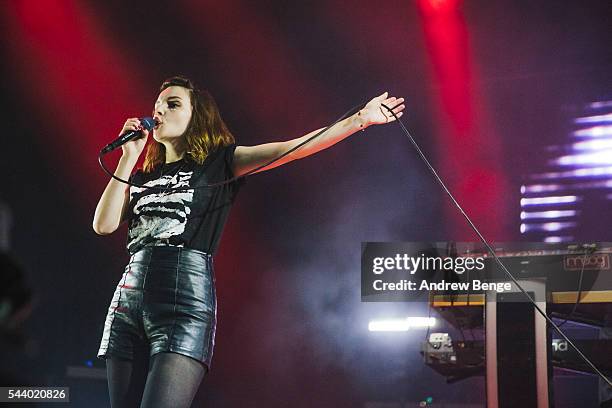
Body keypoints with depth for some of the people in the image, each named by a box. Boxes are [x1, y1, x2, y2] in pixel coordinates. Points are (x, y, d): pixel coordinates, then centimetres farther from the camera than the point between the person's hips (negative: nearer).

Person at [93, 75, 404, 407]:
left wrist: (360, 119, -4)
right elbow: (103, 225, 8)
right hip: (128, 299, 5)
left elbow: (291, 149, 2)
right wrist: (129, 157, 9)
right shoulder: (142, 177, 22)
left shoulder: (218, 163, 9)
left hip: (185, 299, -5)